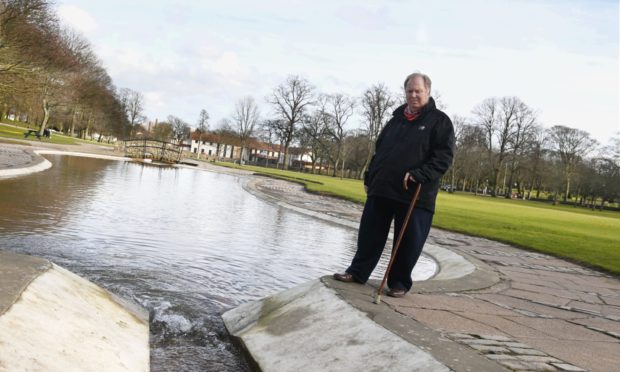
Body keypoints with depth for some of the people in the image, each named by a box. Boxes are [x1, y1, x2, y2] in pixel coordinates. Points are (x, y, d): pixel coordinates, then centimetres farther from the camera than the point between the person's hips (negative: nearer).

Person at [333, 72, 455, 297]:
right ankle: (358, 272, 20)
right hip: (381, 189, 5)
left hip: (415, 194, -5)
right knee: (370, 234, 8)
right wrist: (369, 178, 16)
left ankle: (400, 282, 16)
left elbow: (444, 156, -10)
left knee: (408, 242, 3)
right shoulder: (396, 119, 17)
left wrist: (419, 175, -22)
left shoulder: (440, 121, 0)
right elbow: (379, 150, 22)